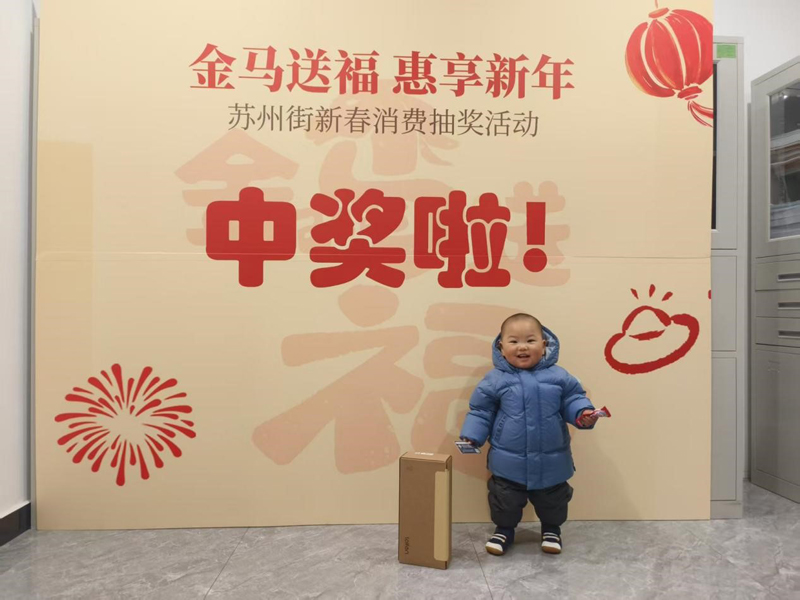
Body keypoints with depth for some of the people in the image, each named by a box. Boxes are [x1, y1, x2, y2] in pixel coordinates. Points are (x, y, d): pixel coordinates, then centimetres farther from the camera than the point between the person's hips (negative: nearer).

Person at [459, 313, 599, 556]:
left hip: (551, 460, 2)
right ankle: (504, 529, 39)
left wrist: (583, 414, -20)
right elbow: (480, 411, -3)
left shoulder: (558, 376, -7)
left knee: (553, 499, 20)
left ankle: (552, 528, 47)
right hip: (508, 461, -1)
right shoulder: (495, 380, -10)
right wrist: (471, 437, -10)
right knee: (505, 499, 12)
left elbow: (572, 400, 1)